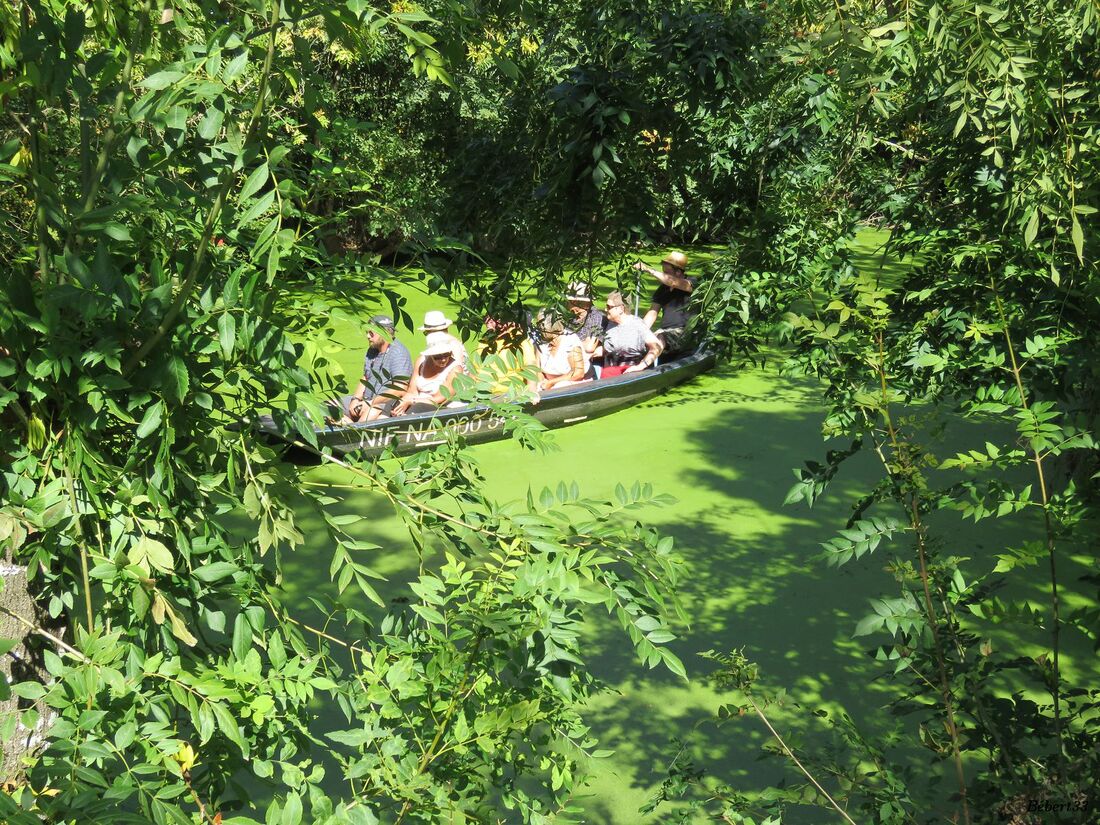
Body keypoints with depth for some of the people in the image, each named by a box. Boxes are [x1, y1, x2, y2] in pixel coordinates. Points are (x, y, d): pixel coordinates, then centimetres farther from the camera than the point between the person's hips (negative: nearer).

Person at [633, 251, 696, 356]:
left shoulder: (692, 283, -2)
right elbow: (652, 313, 12)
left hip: (683, 333, -6)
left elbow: (673, 282, -23)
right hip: (665, 331, 6)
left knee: (659, 339, -34)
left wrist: (648, 269, -24)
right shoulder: (662, 289, 17)